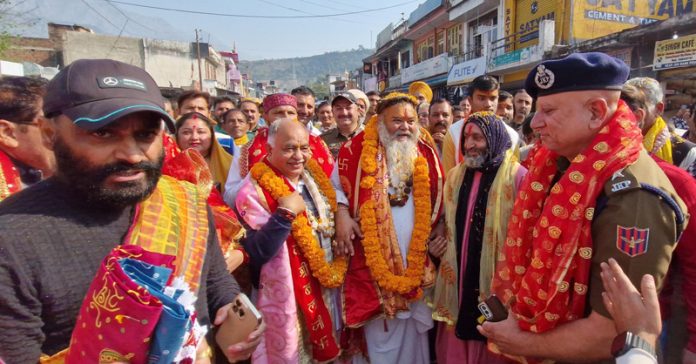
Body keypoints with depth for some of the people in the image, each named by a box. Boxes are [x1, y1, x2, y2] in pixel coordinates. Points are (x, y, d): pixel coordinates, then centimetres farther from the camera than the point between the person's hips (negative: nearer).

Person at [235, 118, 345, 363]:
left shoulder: (315, 178, 4)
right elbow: (256, 254, -23)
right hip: (289, 298, -6)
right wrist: (285, 214, -29)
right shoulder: (256, 190, -16)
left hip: (326, 290, 7)